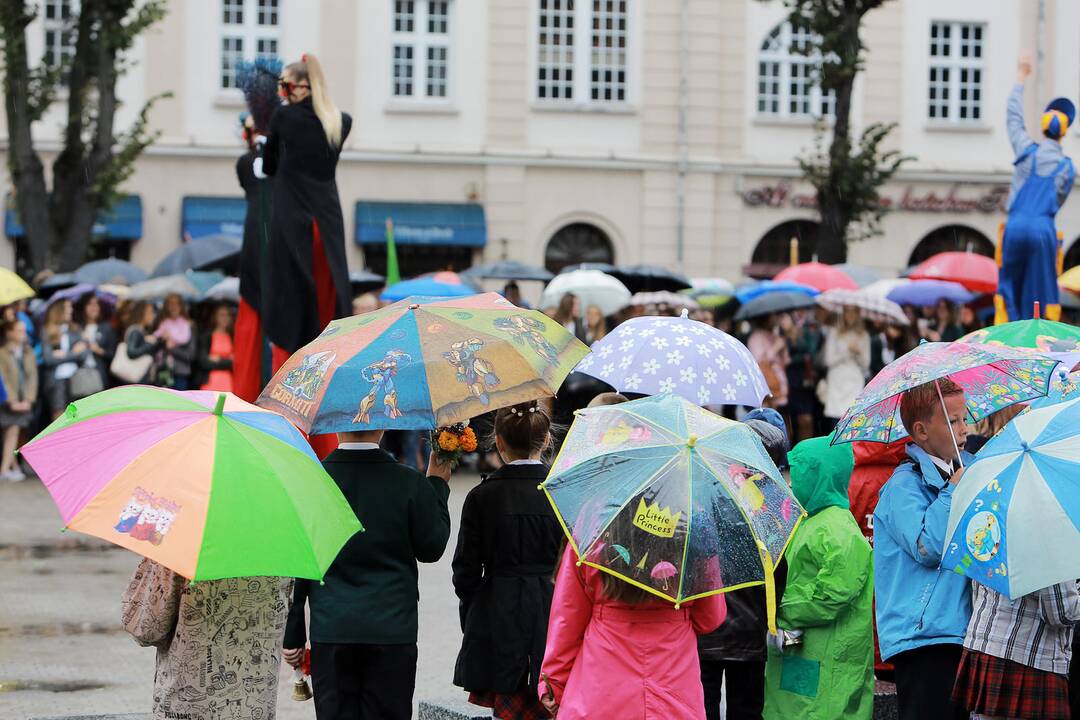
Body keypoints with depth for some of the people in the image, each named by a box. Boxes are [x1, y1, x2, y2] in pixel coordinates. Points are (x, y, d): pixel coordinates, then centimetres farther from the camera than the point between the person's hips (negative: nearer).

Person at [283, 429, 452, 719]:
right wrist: (438, 487, 17)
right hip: (393, 629, 0)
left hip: (330, 630, 1)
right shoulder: (410, 483, -8)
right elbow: (431, 549, 5)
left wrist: (293, 636, 6)